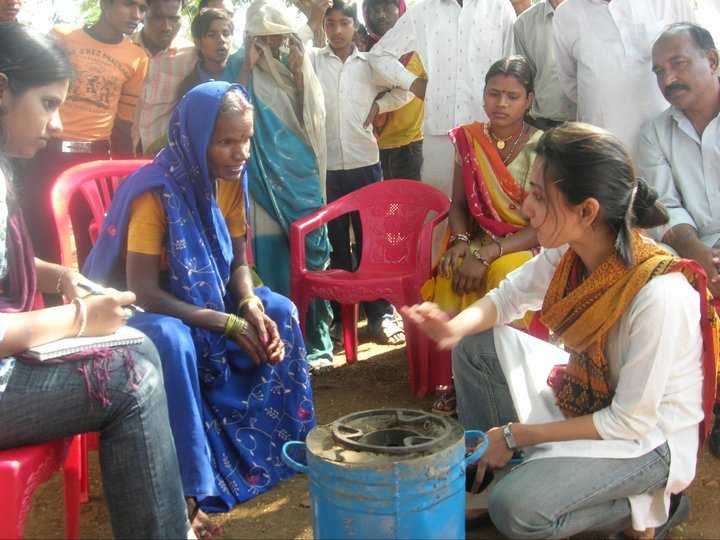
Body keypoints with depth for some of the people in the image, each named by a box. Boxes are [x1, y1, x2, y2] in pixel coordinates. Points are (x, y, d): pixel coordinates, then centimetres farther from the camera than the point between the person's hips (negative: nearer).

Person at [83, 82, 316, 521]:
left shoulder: (229, 181, -6)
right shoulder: (157, 191, -27)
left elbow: (239, 264, 0)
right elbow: (143, 291, -30)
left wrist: (251, 308, -22)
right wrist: (228, 323, -30)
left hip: (206, 297, 7)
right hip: (144, 309, -7)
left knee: (280, 312, -5)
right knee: (171, 340, -37)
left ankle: (278, 439, 10)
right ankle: (187, 482, -25)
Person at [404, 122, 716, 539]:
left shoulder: (659, 294, -34)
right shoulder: (570, 252, -14)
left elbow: (631, 422, -26)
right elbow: (507, 297, 4)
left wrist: (516, 435, -18)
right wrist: (455, 327, -19)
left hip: (649, 438, -7)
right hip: (580, 395, 7)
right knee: (475, 347, 1)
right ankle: (479, 478, 13)